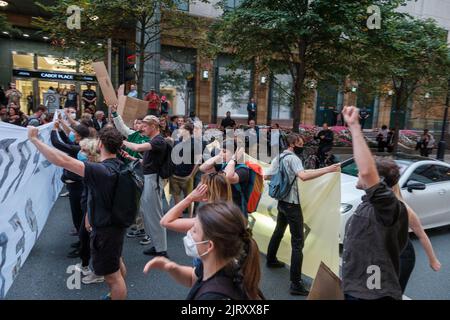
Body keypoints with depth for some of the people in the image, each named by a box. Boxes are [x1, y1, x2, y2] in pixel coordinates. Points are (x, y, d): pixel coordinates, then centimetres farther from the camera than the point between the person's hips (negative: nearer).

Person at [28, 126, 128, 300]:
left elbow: (62, 161, -37)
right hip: (115, 223, 10)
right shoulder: (117, 165, -5)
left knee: (112, 275, 7)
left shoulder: (100, 170, -32)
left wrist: (34, 139, -28)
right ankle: (120, 293, 50)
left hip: (105, 229, -10)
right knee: (116, 262, 29)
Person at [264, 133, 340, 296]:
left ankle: (271, 260, 45)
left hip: (281, 201, 9)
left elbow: (266, 176, 12)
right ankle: (296, 284, -7)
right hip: (292, 204, -9)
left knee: (278, 231, 28)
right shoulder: (293, 158, -17)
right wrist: (328, 170, -36)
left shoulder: (278, 158, 9)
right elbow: (304, 176, -35)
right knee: (297, 242, -7)